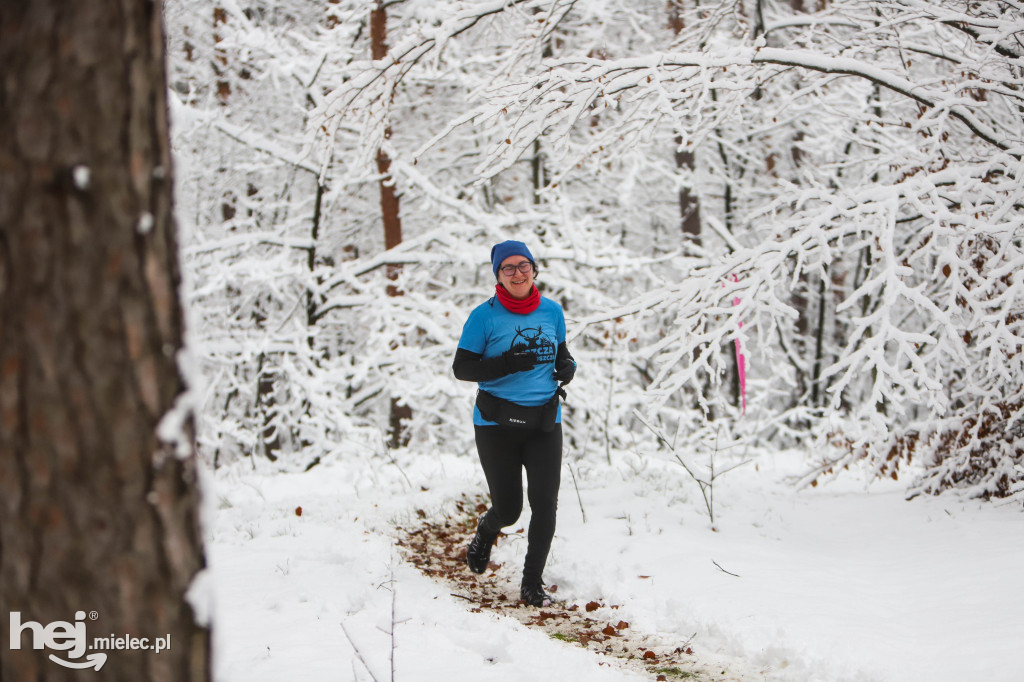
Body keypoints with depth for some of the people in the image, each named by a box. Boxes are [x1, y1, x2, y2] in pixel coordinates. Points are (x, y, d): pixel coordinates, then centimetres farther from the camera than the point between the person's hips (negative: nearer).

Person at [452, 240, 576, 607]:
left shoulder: (552, 312, 6)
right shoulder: (485, 316, -6)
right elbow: (462, 367, -7)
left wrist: (567, 366, -2)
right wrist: (507, 364, -22)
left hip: (544, 422, 3)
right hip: (497, 423, -3)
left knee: (545, 504, -9)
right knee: (508, 508, 3)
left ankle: (533, 582, 6)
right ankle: (485, 531, 40)